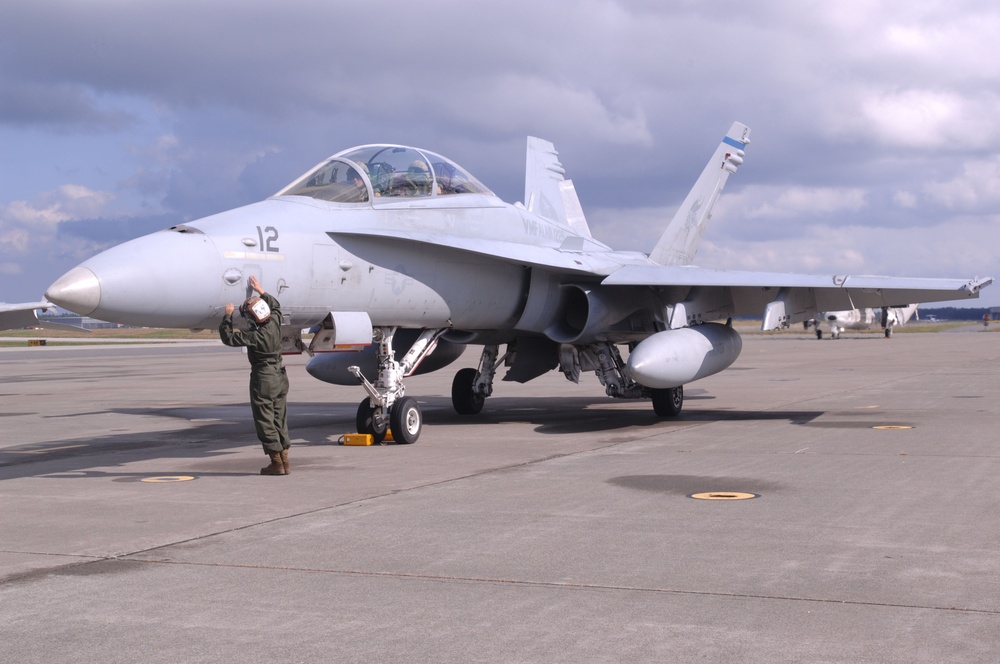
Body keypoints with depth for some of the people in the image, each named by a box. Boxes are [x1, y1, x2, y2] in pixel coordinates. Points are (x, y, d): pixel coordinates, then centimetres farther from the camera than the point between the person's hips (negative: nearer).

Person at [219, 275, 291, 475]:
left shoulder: (255, 336, -24)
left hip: (263, 380, -8)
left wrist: (228, 316, -6)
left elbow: (228, 337, -16)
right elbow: (275, 305, 18)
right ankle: (284, 460, 16)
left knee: (265, 421, 1)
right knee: (279, 419, 13)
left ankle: (277, 462, 1)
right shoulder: (275, 322, -4)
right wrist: (260, 291, 25)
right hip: (280, 376, 8)